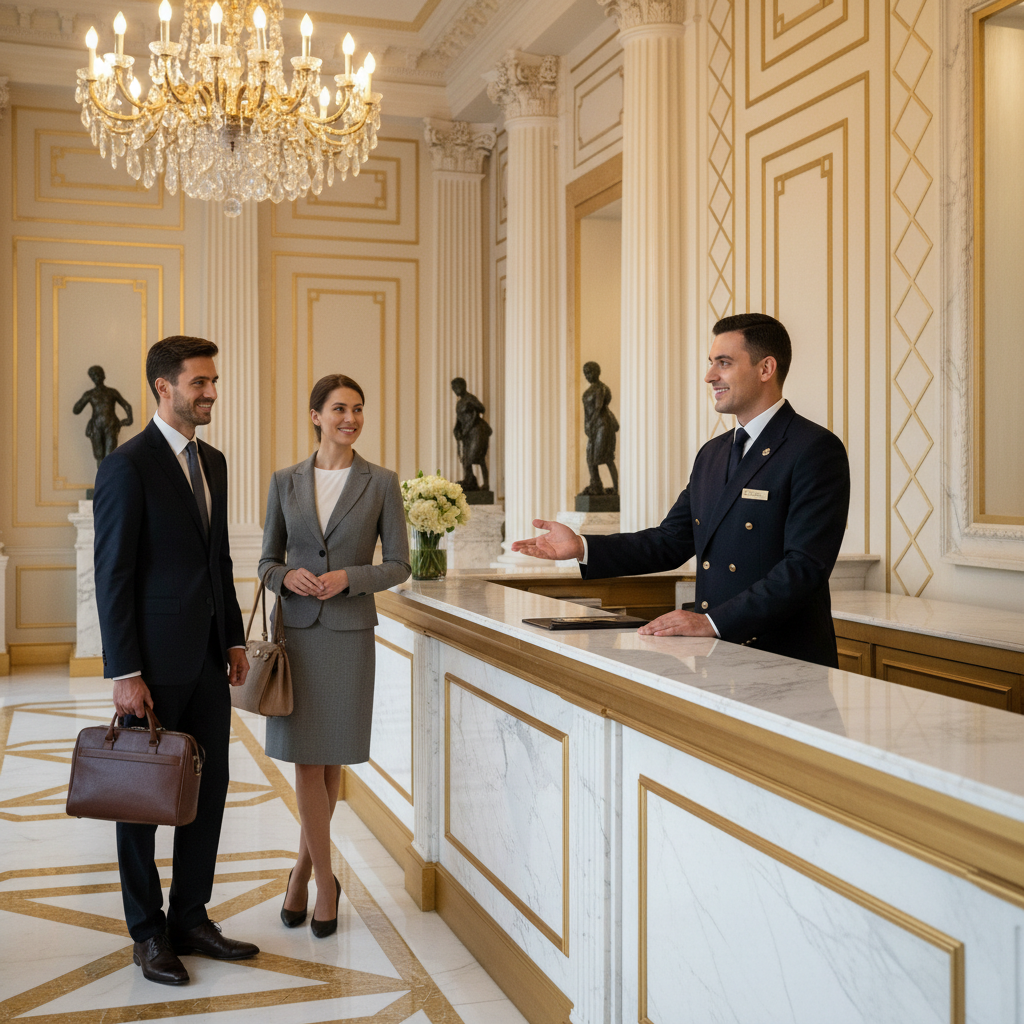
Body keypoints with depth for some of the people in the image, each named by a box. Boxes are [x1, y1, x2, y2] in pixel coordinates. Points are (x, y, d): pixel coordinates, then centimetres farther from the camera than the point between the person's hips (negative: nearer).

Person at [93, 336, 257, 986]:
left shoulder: (213, 462, 12)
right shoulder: (128, 465, -13)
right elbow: (113, 576, -14)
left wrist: (234, 637, 13)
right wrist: (124, 673, -16)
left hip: (208, 657, 8)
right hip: (155, 662, -7)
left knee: (209, 790, 11)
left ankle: (191, 919, 25)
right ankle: (149, 934, 20)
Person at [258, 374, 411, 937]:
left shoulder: (381, 482, 0)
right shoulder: (285, 481, 4)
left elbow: (398, 564, 1)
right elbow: (267, 560, 9)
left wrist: (348, 577, -15)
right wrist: (287, 577, -13)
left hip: (349, 632, -1)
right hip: (295, 630, 1)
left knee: (331, 758, 7)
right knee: (305, 758, 1)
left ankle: (302, 866, 27)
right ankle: (325, 880, 15)